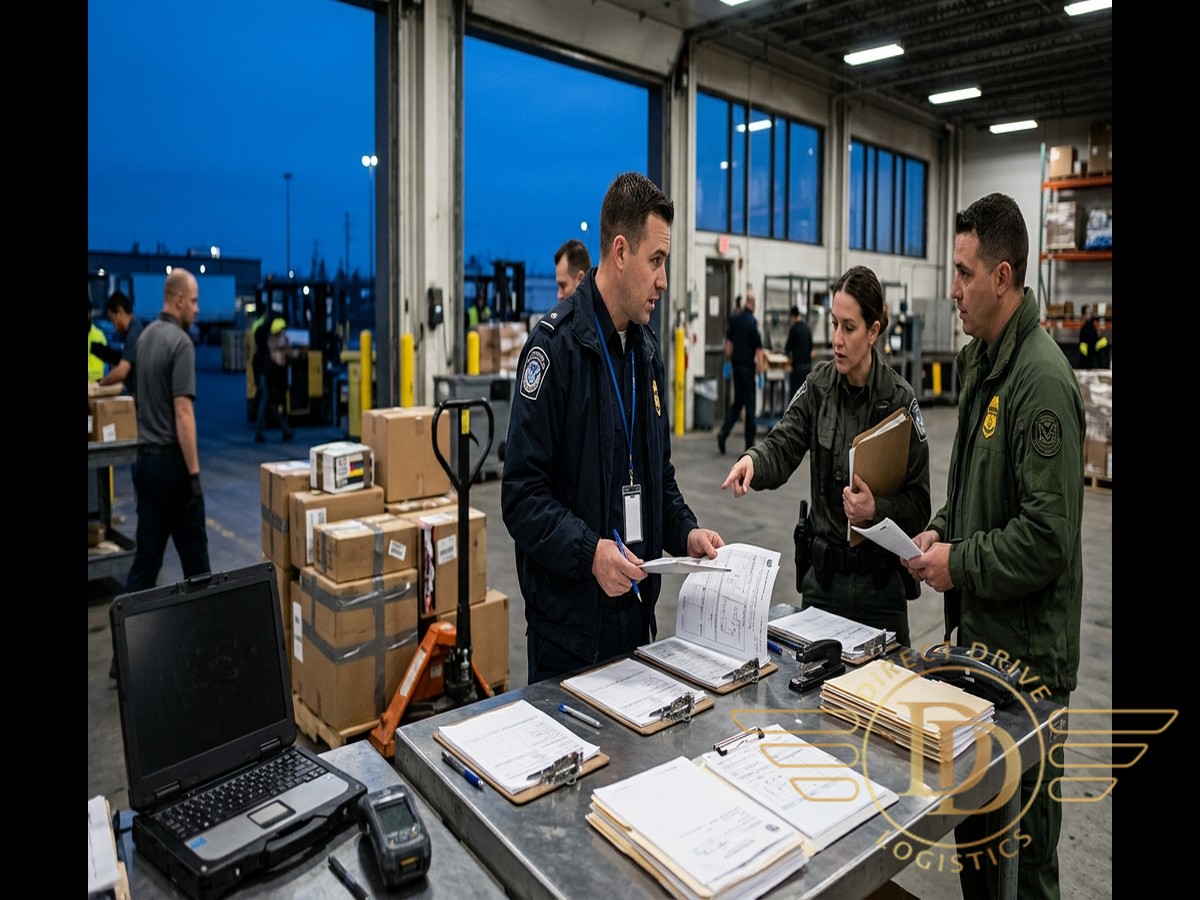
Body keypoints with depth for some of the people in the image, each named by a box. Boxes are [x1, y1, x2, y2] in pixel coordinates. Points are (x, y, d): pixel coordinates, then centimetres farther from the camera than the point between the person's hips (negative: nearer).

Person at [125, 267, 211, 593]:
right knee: (192, 548, 6)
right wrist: (194, 472, -19)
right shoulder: (180, 341, -15)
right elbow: (182, 412, -21)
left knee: (147, 551, 10)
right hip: (171, 459, -8)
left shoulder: (146, 335, 12)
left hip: (144, 457, 8)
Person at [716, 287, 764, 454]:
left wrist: (728, 360, 19)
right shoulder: (752, 322, -15)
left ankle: (723, 432, 0)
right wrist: (760, 370, -11)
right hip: (747, 366, -6)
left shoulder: (734, 319, 2)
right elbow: (758, 349, -15)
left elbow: (728, 341, 8)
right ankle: (750, 444, 8)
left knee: (737, 402, 17)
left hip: (735, 364, 6)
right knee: (750, 404, 3)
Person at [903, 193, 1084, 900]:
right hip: (977, 632, 9)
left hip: (1026, 651, -9)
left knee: (1022, 843, 10)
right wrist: (942, 529, 4)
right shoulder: (979, 360, 9)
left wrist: (961, 564, -16)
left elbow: (1048, 536, -25)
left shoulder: (1043, 379, -21)